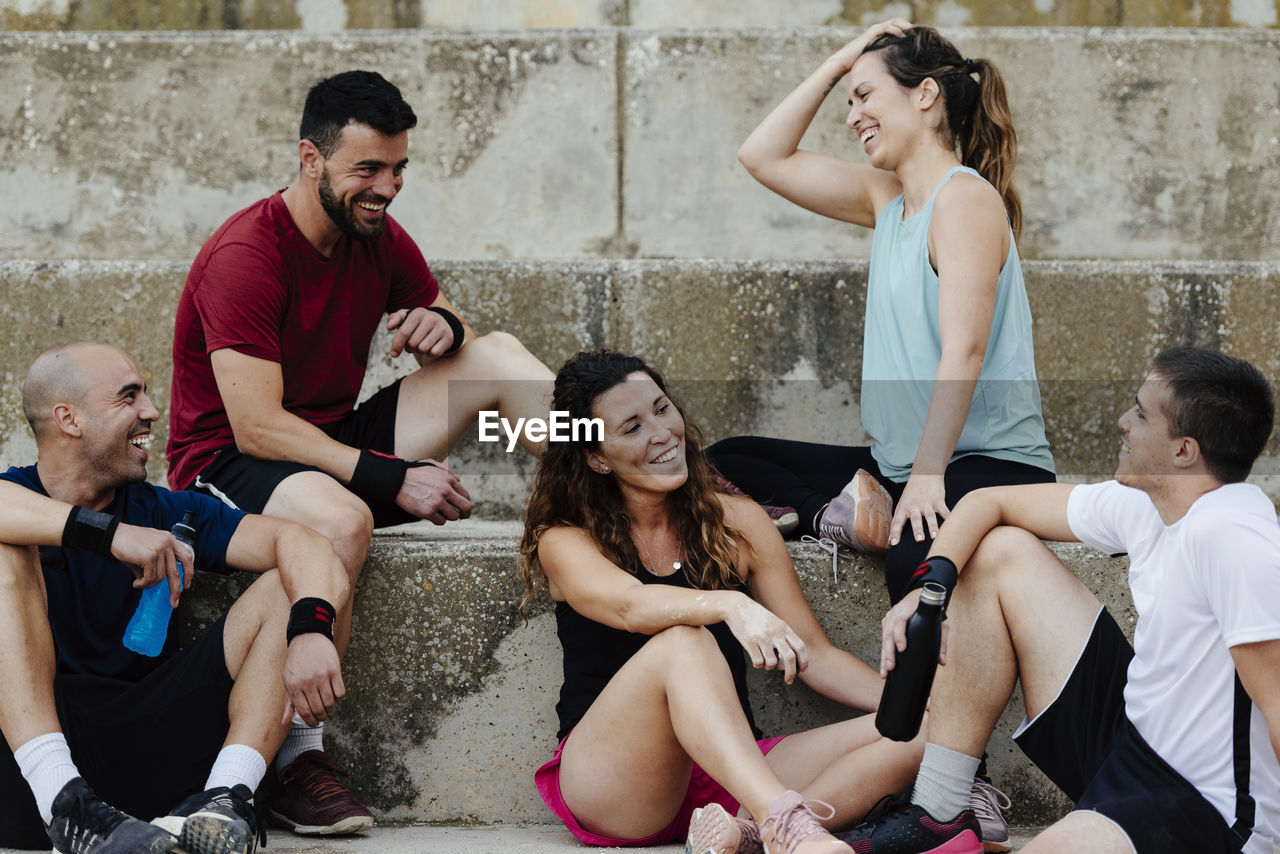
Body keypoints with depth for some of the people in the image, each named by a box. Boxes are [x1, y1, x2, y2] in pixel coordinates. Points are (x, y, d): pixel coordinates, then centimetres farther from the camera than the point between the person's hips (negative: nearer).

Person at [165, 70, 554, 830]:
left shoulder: (380, 239, 3)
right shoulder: (245, 258, -20)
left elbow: (455, 332, 14)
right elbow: (259, 428, -26)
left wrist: (444, 326, -13)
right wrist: (394, 479, -31)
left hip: (338, 441, 7)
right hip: (228, 464, -7)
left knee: (500, 353, -3)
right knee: (342, 518, -41)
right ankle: (298, 760, -34)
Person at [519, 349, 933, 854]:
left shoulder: (737, 523, 13)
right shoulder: (564, 542, 2)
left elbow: (815, 654, 11)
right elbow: (630, 606, -21)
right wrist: (730, 605, -41)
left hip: (733, 773, 4)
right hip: (607, 787, -4)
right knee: (682, 643, -33)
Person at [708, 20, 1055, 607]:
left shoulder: (965, 197, -11)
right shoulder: (888, 200, 15)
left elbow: (963, 348, -21)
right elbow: (763, 157, 21)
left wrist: (928, 475, -28)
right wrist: (840, 62, 15)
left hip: (989, 463, -9)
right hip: (896, 465, 9)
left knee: (914, 560, -41)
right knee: (722, 464, 4)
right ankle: (844, 515, -17)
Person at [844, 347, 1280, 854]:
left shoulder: (1227, 533, -25)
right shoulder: (1142, 503, 2)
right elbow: (988, 503, 12)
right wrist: (930, 586, -5)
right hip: (1133, 732, 9)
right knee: (1002, 552, 10)